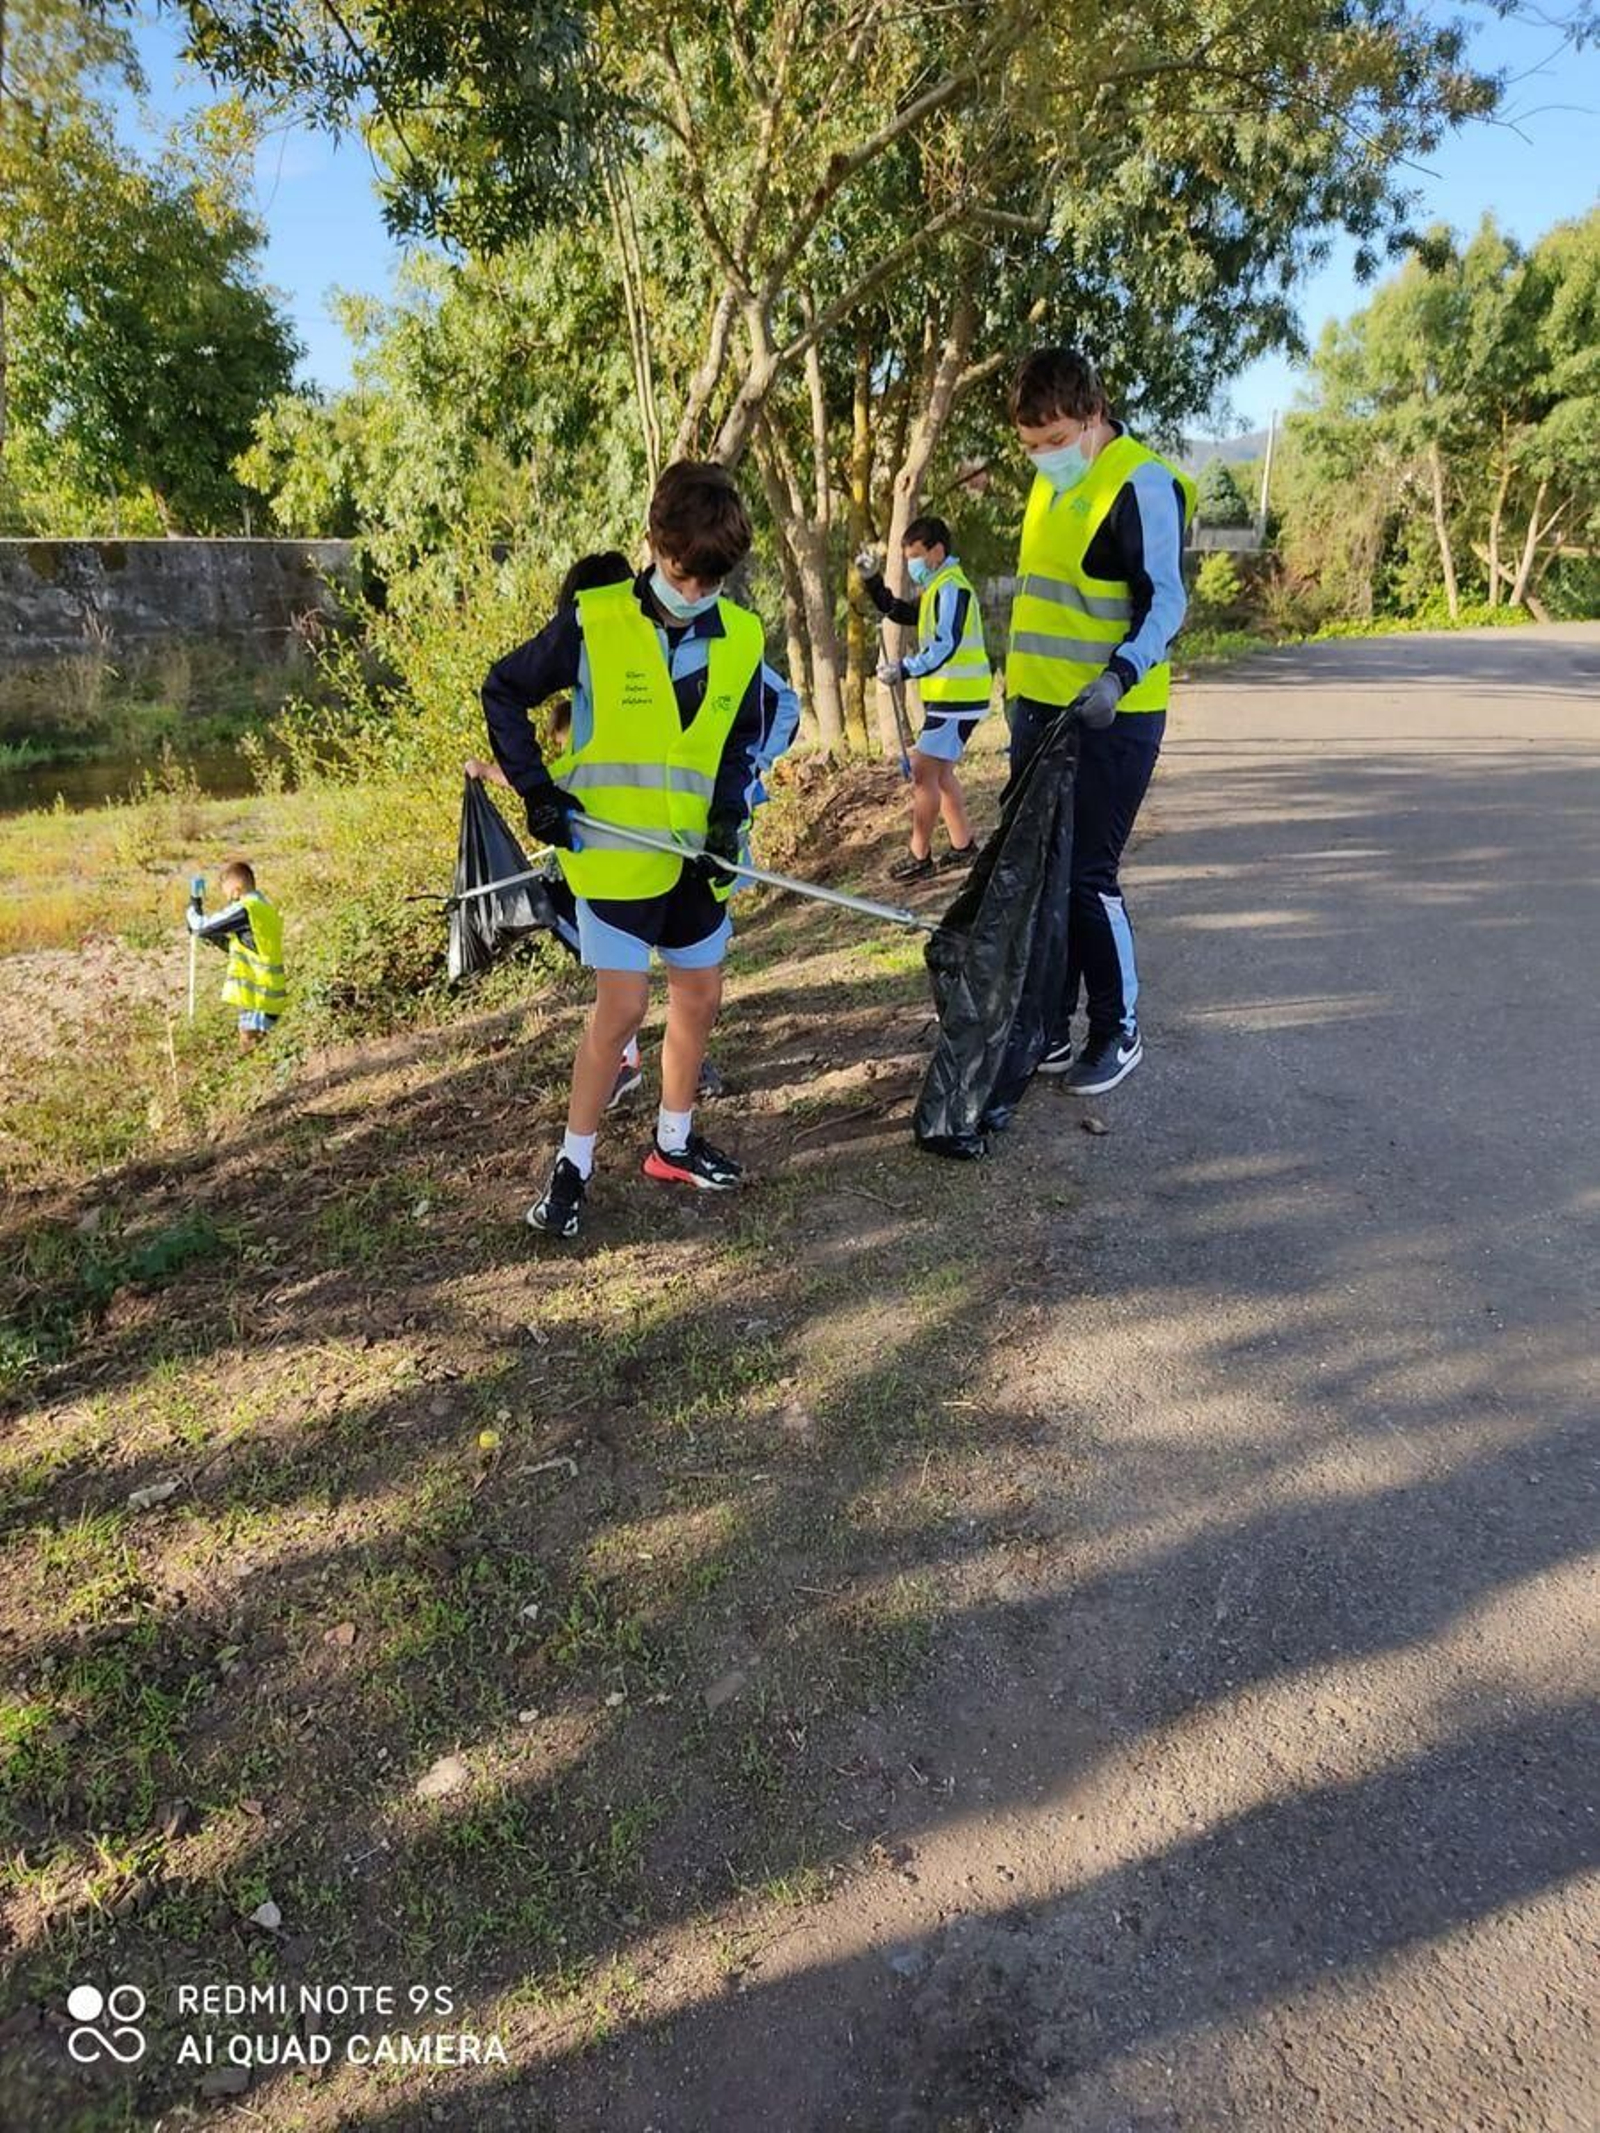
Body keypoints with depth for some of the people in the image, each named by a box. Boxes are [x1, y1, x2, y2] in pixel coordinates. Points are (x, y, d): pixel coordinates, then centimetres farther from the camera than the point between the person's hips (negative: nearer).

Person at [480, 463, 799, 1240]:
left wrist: (729, 815, -3)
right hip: (612, 852, -5)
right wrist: (537, 789, -9)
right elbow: (504, 691, -1)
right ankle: (573, 1163, 11)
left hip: (693, 856, 5)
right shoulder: (592, 622, -11)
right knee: (622, 1007, -7)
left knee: (700, 998, 11)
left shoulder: (742, 639, 1)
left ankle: (672, 1144, 30)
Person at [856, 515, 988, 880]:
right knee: (940, 770, 16)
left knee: (923, 771, -8)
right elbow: (898, 611, 25)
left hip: (957, 699, -10)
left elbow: (946, 646, -25)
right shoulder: (936, 589, 17)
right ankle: (964, 847, 24)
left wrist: (906, 669, -29)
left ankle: (920, 857, -1)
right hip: (947, 697, 10)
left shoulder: (952, 589, -15)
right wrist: (872, 580, 13)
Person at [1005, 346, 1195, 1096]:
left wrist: (1120, 675, -31)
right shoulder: (1051, 484, 15)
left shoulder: (1141, 483, -10)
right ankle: (1050, 1023, 20)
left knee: (1087, 874, -6)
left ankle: (1119, 1032, 10)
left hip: (1110, 718, -8)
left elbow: (1165, 599, -15)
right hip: (1040, 709, 8)